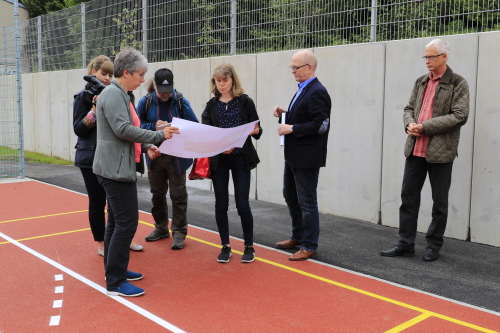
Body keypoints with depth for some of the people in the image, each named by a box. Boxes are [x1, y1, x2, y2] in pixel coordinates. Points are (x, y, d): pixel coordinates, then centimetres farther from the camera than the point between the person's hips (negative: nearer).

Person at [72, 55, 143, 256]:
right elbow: (78, 129, -11)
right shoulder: (83, 97, -4)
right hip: (92, 158, -4)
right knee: (97, 201, 4)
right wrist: (94, 110, -20)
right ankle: (101, 244, 17)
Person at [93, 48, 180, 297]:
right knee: (126, 223, -9)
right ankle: (115, 282, -2)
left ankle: (114, 269, 28)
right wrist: (159, 136, -20)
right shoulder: (113, 94, -15)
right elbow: (123, 129, -24)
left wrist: (145, 147, 5)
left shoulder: (120, 94, 17)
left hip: (117, 168, 11)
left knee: (116, 222, 16)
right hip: (116, 169, -11)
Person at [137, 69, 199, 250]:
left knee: (178, 195, 3)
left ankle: (179, 232, 15)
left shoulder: (181, 101, -9)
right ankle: (161, 228, 33)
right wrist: (154, 126, -20)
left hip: (176, 157, -3)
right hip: (154, 156, 3)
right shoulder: (146, 101, -4)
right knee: (157, 194, 16)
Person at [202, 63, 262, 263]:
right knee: (221, 204, 6)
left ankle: (249, 246, 15)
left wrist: (256, 131, -24)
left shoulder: (245, 102, -1)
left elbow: (256, 130, 0)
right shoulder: (211, 105, 5)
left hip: (241, 158, -2)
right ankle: (225, 246, 20)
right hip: (218, 159, 2)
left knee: (242, 204, -2)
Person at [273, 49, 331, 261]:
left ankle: (309, 247, 14)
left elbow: (320, 125, -25)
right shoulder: (303, 90, 13)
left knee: (307, 202, 0)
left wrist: (292, 129, -22)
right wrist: (284, 115, 2)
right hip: (294, 155, 11)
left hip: (307, 157, -11)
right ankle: (298, 237, 37)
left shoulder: (317, 92, -17)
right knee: (290, 195, 21)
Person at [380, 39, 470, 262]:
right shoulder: (421, 82, 15)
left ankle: (434, 245, 20)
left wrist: (425, 127, -17)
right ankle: (405, 244, 17)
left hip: (440, 151, -5)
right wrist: (410, 123, -6)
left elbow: (459, 116, -12)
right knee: (408, 197, 7)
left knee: (439, 202, 7)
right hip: (415, 149, 6)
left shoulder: (458, 84, -3)